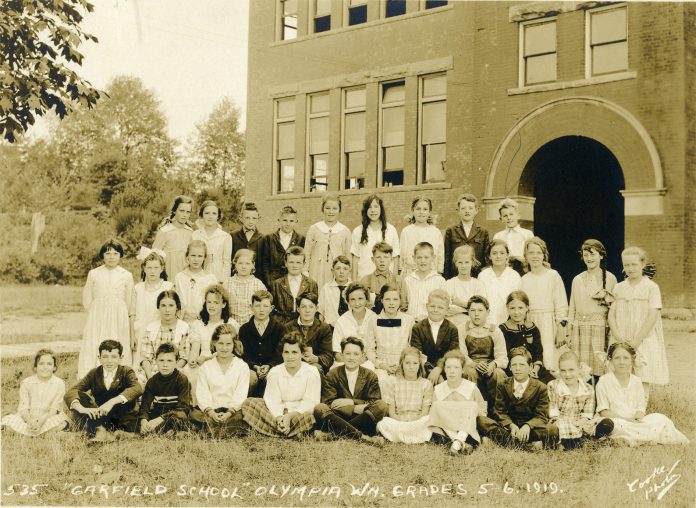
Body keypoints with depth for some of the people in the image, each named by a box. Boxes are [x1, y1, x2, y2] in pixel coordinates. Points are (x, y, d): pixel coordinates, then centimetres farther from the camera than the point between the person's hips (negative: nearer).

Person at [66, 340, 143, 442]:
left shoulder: (126, 372, -1)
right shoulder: (94, 373, 4)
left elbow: (138, 389, -25)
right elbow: (70, 393, -10)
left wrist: (112, 402, -37)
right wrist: (81, 408, -32)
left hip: (122, 422, -2)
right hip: (99, 419, 2)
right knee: (79, 396, -16)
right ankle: (100, 430, -37)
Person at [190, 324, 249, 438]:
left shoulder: (242, 367, 7)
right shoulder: (206, 367, 11)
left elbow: (240, 395, -1)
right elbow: (202, 394, 1)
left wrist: (229, 412, -18)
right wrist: (210, 412, -17)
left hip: (233, 410, -1)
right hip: (210, 410, 2)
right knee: (194, 414, -31)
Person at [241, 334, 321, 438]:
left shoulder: (311, 372, -3)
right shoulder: (274, 372, 2)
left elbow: (310, 402, -9)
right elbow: (272, 401, -7)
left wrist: (290, 415, -23)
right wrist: (278, 417, -28)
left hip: (301, 413, -2)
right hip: (278, 413, 3)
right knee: (249, 403, -19)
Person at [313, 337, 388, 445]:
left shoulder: (371, 376, 7)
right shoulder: (332, 375, 4)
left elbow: (374, 403, -4)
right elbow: (328, 403, -7)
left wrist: (351, 402, -13)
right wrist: (356, 408, -16)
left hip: (362, 420, 1)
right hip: (339, 417, -1)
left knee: (382, 405, -26)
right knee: (319, 408, -29)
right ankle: (362, 437, -37)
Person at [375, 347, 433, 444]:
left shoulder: (426, 384, 8)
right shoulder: (392, 382, 6)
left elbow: (425, 412, 1)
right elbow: (391, 411, 0)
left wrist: (414, 425, -19)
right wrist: (401, 425, -19)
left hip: (419, 423, 1)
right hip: (396, 423, -1)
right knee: (383, 423, -34)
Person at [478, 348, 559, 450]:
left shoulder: (540, 388, -1)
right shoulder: (503, 386, 5)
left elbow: (541, 416, -7)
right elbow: (500, 411, -1)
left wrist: (528, 426, -30)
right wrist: (511, 425, -23)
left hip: (528, 429, -2)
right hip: (508, 427, 2)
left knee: (554, 430, -31)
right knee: (481, 420, -25)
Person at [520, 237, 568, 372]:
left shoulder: (553, 276, 1)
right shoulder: (524, 280, 11)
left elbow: (561, 305, -1)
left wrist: (561, 330, -6)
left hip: (549, 324, -3)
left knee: (548, 360, -11)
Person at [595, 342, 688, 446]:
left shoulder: (636, 381, 10)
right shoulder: (604, 381, -2)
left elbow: (640, 408, 8)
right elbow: (603, 412, -6)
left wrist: (639, 415, -17)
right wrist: (626, 419, -18)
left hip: (635, 421, 3)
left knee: (661, 419, -19)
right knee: (615, 424, -39)